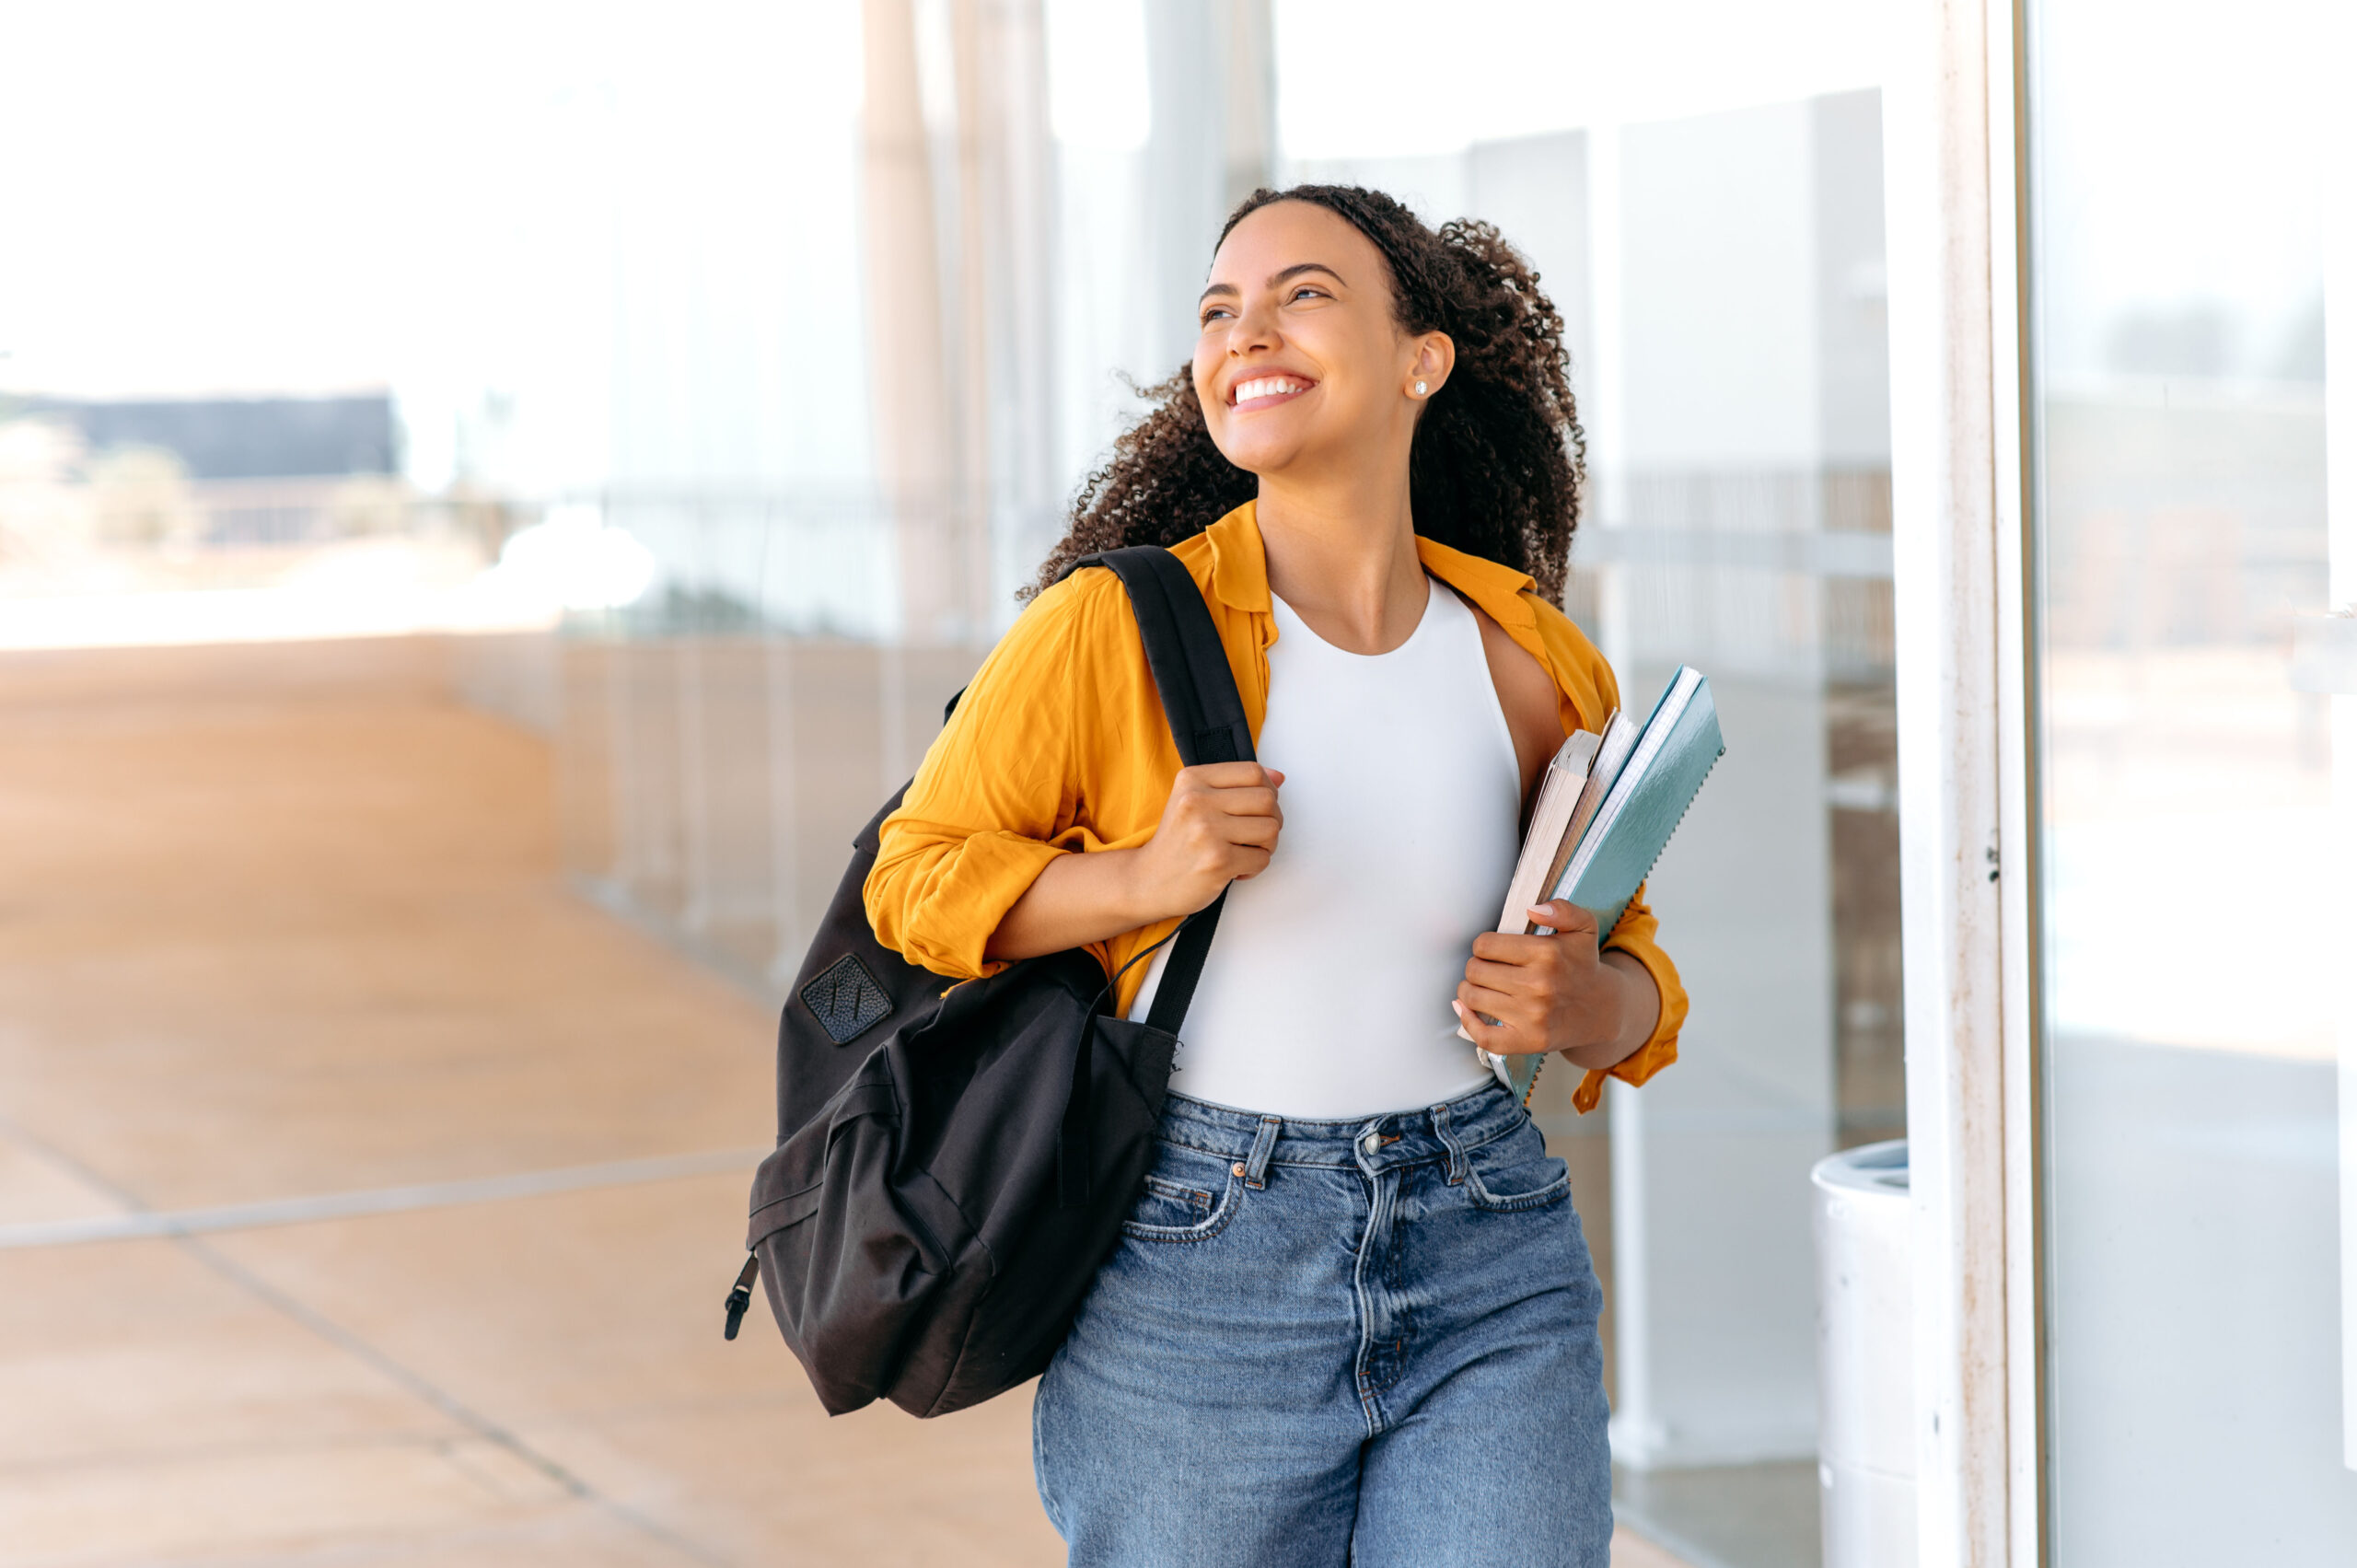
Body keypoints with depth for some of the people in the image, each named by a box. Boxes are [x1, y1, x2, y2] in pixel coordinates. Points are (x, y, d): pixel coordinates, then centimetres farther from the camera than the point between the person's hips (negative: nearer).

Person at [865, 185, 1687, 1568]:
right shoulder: (1115, 627, -7)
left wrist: (1583, 1005, -10)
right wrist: (1144, 878, -16)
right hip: (1195, 1278, -2)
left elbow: (1634, 975, 14)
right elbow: (921, 873, 1)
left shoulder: (1534, 670, 3)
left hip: (1489, 1278, 2)